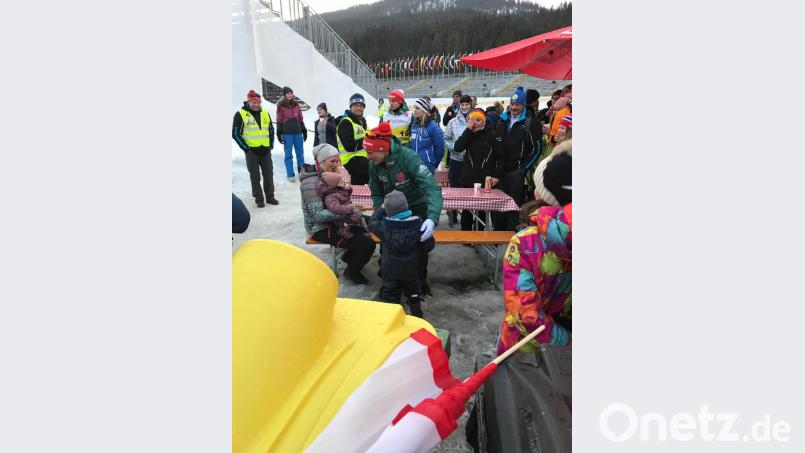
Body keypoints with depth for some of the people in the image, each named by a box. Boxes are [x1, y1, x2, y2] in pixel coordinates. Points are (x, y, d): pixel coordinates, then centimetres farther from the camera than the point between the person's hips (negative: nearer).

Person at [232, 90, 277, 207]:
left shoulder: (265, 113, 9)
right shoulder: (240, 114, -6)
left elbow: (271, 130, 20)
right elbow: (235, 133, -5)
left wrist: (271, 144, 10)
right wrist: (246, 148, -9)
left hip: (266, 150, 4)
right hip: (251, 151, -4)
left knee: (269, 174, 8)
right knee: (255, 177, 1)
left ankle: (270, 196, 20)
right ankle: (259, 199, 10)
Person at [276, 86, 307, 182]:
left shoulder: (296, 104, 10)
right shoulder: (281, 106, -1)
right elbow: (279, 120, -1)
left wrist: (304, 130, 14)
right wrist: (279, 133, -5)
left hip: (298, 132, 4)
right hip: (287, 133, -4)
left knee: (300, 153, 8)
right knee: (288, 154, 2)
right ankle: (290, 174, 8)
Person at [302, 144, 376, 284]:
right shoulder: (311, 183, -21)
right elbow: (318, 215, -28)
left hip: (332, 223, 9)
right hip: (321, 229, -9)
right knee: (368, 243, -16)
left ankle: (348, 256, 25)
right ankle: (351, 272, 6)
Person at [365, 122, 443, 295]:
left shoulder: (409, 157, -34)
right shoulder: (373, 164, -17)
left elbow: (432, 188, -43)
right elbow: (377, 194, -2)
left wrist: (432, 218, -57)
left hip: (417, 207, -3)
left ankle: (421, 280, 34)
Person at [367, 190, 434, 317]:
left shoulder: (384, 226, -17)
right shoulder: (418, 224, -16)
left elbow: (372, 223, 5)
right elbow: (429, 245, -10)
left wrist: (381, 209, 15)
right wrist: (418, 253, 9)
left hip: (389, 268, -1)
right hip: (410, 267, 2)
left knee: (389, 293, 13)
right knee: (412, 290, 22)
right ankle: (417, 313, 36)